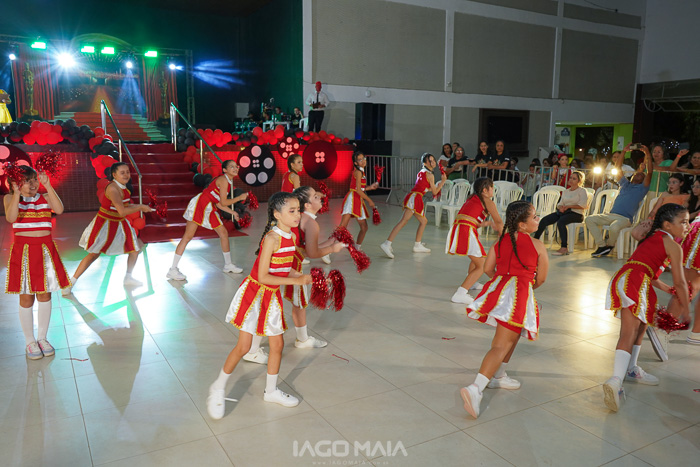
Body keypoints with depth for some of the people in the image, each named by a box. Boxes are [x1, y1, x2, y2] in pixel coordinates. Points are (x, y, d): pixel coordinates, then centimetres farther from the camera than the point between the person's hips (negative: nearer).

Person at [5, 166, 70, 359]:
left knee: (45, 295, 9)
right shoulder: (10, 198, -1)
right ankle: (30, 342, 19)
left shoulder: (45, 197, 4)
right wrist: (17, 193, -24)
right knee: (26, 298, 4)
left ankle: (42, 338, 24)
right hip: (23, 251, -2)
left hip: (45, 250, 2)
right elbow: (11, 218, -20)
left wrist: (48, 186, -19)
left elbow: (59, 210, -17)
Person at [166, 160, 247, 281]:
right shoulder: (223, 180, -14)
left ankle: (228, 265, 24)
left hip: (210, 208, 10)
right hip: (199, 205, -10)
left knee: (224, 233, 10)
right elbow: (223, 202, -16)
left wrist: (232, 212, 14)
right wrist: (240, 198, -5)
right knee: (188, 236, -7)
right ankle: (172, 270, -3)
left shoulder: (228, 181, 14)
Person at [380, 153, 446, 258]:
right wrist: (443, 181, 13)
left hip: (412, 197, 10)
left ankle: (417, 245, 24)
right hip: (415, 198, -10)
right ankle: (387, 244, -31)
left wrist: (436, 186, 34)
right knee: (403, 221, -20)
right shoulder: (430, 175, -3)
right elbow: (435, 192, 2)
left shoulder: (421, 172, 22)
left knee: (423, 221, 20)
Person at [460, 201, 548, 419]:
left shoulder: (501, 240, 11)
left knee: (511, 335, 31)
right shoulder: (537, 246, -1)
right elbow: (541, 279, 5)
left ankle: (499, 376, 40)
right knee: (501, 346, -10)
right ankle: (475, 388, -24)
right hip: (520, 293, -6)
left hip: (498, 288, 6)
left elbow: (488, 268, 10)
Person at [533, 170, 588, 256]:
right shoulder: (565, 191, 27)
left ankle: (564, 248, -39)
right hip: (563, 212, 6)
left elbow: (583, 205, -7)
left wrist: (568, 206, -12)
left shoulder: (582, 191, 7)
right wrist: (560, 207, -5)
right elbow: (560, 203, 19)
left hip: (576, 213, -6)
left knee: (560, 222, -37)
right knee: (544, 220, -16)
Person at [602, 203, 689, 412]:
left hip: (622, 278, 8)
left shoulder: (652, 238, 31)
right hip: (634, 283, -8)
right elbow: (680, 282, 6)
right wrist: (686, 308, 17)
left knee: (641, 325, 22)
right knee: (629, 332, -16)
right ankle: (615, 381, -29)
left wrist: (666, 289, 50)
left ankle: (631, 369, 35)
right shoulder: (673, 246, 6)